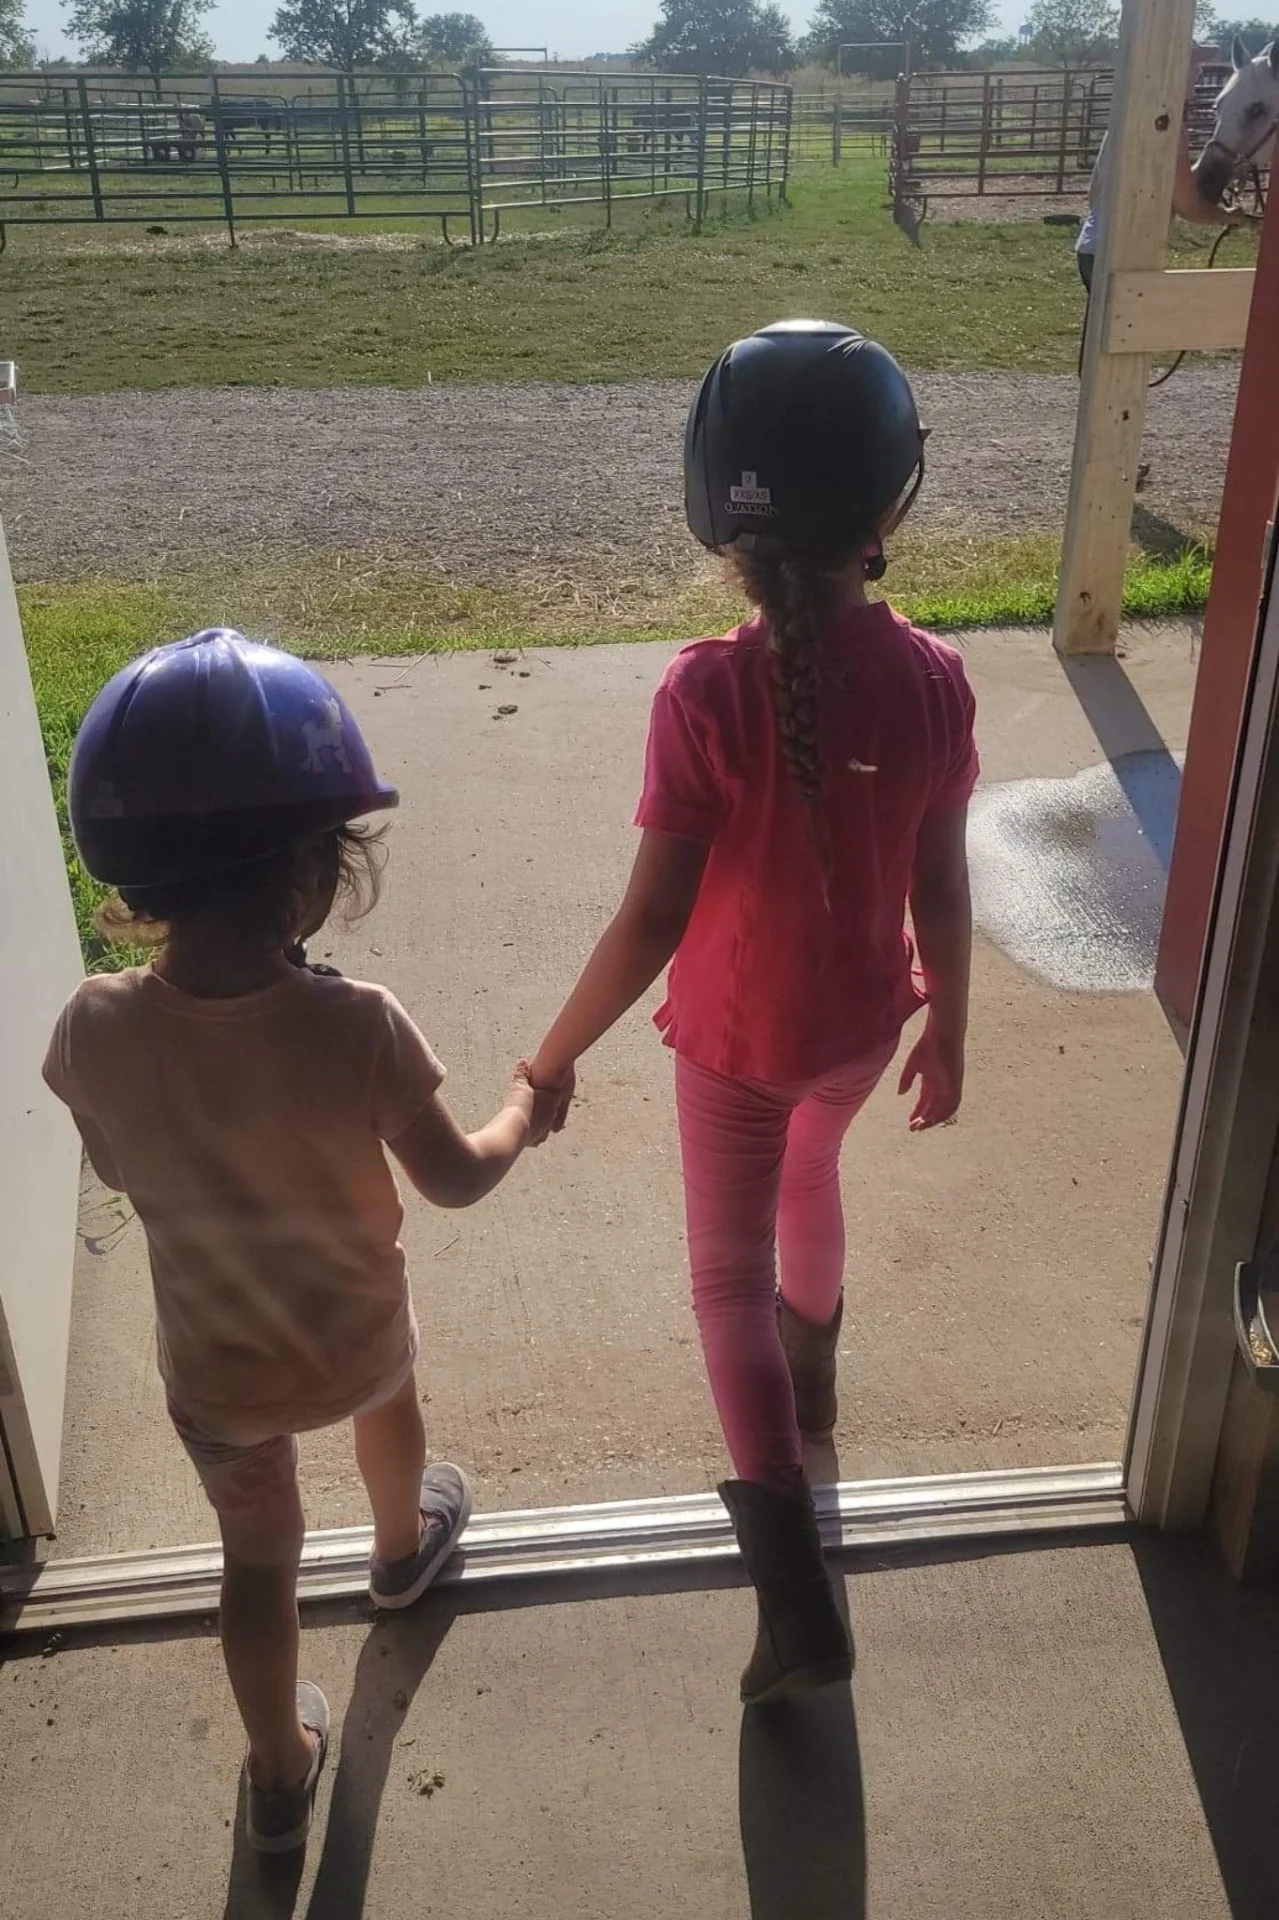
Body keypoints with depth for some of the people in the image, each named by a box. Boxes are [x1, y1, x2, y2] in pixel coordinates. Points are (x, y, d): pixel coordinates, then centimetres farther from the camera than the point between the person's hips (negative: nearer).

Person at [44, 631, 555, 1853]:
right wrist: (526, 1109, 1)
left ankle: (280, 1777, 44)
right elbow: (456, 1180, -18)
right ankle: (402, 1549, 65)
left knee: (258, 1559, 24)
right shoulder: (358, 1029, -32)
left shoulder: (93, 1031, -26)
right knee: (387, 1386, 36)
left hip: (215, 1372, 1)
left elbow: (119, 1172, -5)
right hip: (355, 1339, 0)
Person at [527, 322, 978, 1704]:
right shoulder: (933, 681, -16)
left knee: (729, 1272, 14)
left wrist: (554, 1058, -10)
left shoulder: (706, 692, -27)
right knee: (809, 1176, 34)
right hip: (862, 1023, 4)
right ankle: (809, 1364, 62)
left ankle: (798, 1597, 13)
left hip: (736, 1036, -4)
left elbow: (651, 920, -24)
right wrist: (947, 1027, 10)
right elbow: (940, 891, -7)